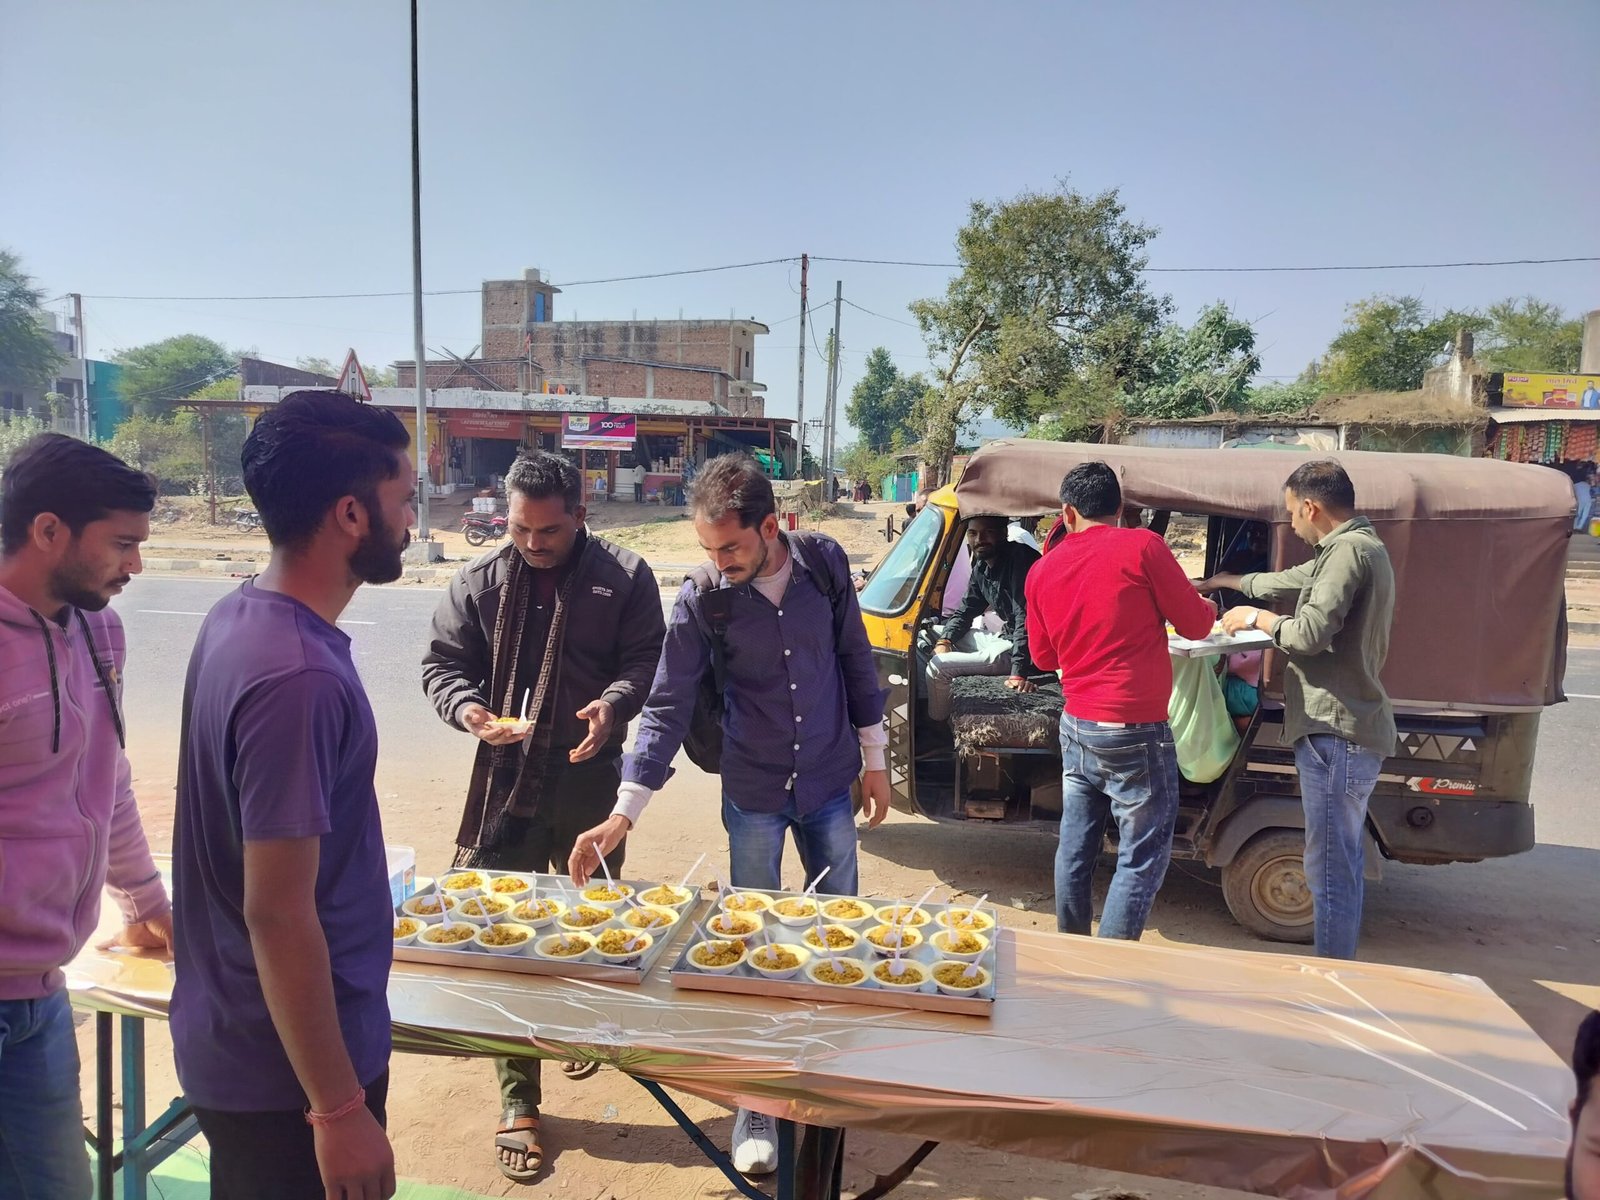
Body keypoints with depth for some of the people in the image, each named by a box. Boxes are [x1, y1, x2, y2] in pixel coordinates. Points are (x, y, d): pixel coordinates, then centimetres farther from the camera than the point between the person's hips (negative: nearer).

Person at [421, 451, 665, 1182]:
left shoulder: (624, 578, -4)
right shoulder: (479, 582, 1)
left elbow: (647, 660, -4)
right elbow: (442, 664, 4)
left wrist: (615, 703, -25)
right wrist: (466, 707, -17)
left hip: (592, 779, 0)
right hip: (506, 782, 0)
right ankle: (518, 1101, 15)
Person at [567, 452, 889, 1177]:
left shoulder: (824, 563, -10)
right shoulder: (701, 600, -15)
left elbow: (856, 660, 1)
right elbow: (667, 708, -13)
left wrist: (874, 758, 5)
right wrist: (624, 812, -21)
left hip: (829, 786, 2)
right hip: (754, 796, -2)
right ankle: (756, 1104, 23)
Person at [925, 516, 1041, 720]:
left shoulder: (1020, 558, -21)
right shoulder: (981, 569, 7)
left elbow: (1025, 619, -28)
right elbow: (965, 610, 18)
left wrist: (1019, 672, -34)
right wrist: (944, 641, -1)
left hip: (1026, 652, -9)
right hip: (1006, 638, 10)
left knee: (937, 667, -15)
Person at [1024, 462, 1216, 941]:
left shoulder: (1042, 571, 5)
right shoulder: (1142, 546, -10)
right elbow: (1195, 624, -3)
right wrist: (1207, 607, 18)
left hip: (1075, 728, 6)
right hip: (1135, 732, -6)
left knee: (1075, 847, 16)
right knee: (1143, 859, 4)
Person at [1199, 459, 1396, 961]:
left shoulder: (1349, 550, -14)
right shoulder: (1355, 548, 18)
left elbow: (1312, 632, -23)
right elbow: (1286, 582, 32)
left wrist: (1255, 617, -6)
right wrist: (1224, 581, 42)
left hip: (1336, 734, -11)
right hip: (1349, 731, 11)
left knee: (1328, 869, -5)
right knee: (1343, 865, 19)